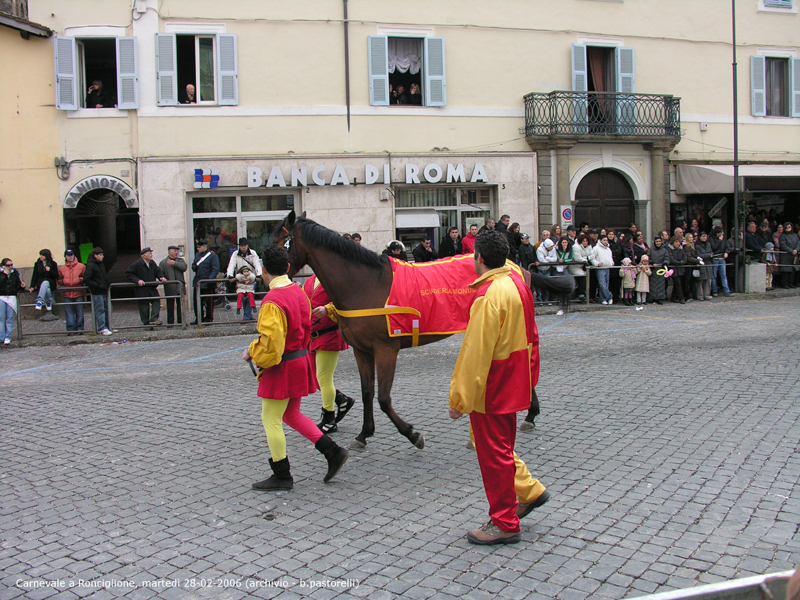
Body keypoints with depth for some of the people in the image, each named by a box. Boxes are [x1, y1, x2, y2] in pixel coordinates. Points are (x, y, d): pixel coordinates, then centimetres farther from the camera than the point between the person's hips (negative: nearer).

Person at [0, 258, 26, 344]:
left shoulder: (15, 273, 11)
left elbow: (18, 287, 15)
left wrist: (22, 286, -6)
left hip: (12, 297, 2)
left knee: (10, 318, 2)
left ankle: (7, 337, 6)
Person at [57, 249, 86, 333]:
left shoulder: (81, 266, 5)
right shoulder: (62, 268, 12)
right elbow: (59, 280, 16)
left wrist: (79, 280, -13)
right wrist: (64, 281, -5)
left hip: (78, 292, -1)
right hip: (67, 294, 1)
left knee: (79, 312, 2)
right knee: (69, 312, -1)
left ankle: (80, 328, 9)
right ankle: (71, 329, 2)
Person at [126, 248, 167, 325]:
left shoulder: (152, 263, 4)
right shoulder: (137, 264, -11)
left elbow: (158, 271, 12)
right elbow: (128, 273, -9)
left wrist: (161, 277, -9)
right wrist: (137, 280, -20)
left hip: (152, 288, 5)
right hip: (141, 290, -4)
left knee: (157, 300, -14)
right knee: (144, 305, 2)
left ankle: (154, 319, -14)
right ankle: (146, 322, 14)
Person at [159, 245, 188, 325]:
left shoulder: (180, 260, 13)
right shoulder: (163, 262, 9)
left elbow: (184, 267, -6)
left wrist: (175, 263, -11)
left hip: (180, 287, 2)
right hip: (169, 288, -1)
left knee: (180, 305, 4)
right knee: (170, 307, 1)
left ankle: (181, 321, 11)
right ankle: (170, 323, 7)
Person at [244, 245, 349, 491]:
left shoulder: (272, 302, -23)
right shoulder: (299, 292, 5)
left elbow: (270, 344, -26)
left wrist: (251, 352, -6)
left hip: (282, 368, -9)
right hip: (300, 361, 9)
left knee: (271, 419, 5)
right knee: (291, 415, 21)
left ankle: (282, 477, 15)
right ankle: (334, 452, 18)